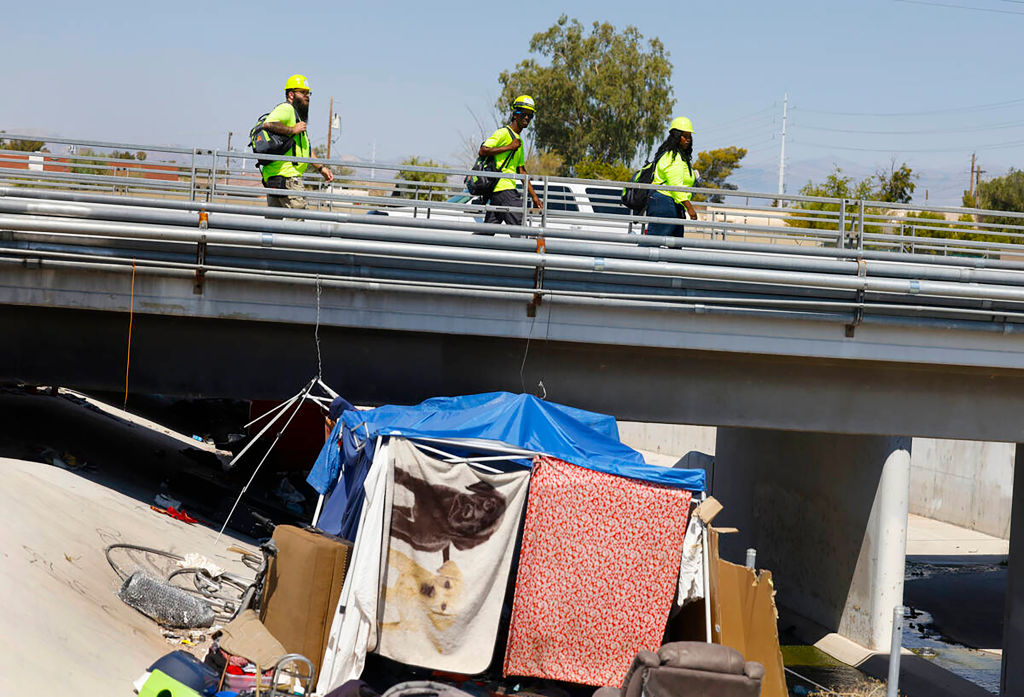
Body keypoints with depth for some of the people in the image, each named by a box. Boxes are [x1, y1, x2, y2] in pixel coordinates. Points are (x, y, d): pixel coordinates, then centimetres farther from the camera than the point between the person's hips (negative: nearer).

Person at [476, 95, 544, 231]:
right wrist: (509, 147, -14)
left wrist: (533, 195, 20)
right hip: (503, 188, -9)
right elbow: (483, 151, -16)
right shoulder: (504, 133, -4)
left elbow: (521, 171, 26)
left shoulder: (519, 141, 25)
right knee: (519, 226, -13)